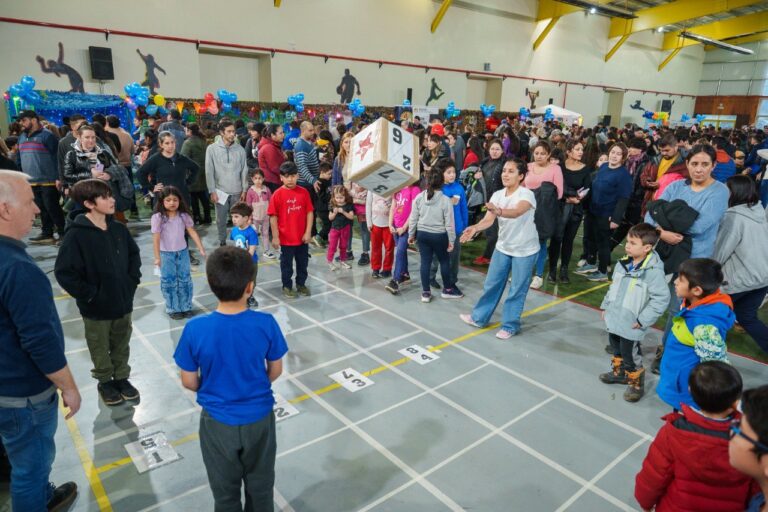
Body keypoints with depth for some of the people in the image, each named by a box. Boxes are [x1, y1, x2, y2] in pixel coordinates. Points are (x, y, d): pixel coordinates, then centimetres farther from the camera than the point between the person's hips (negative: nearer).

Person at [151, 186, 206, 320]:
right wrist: (157, 257, -15)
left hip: (182, 252, 3)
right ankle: (173, 309, 21)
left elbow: (192, 232, -2)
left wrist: (201, 249, -7)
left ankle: (186, 307, 24)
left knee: (185, 280, 10)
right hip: (166, 254, -3)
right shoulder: (158, 217, -14)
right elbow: (156, 239, -14)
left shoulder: (183, 216, -4)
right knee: (169, 282, 8)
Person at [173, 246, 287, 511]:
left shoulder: (194, 329, -22)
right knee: (261, 486, 25)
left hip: (218, 423, 0)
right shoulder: (266, 323, -21)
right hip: (260, 418, 1)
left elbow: (189, 383, -10)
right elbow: (275, 371, -6)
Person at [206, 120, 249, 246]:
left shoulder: (240, 149, 0)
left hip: (237, 192, 1)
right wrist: (212, 191, -7)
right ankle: (222, 243, 23)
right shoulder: (212, 149, -4)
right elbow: (209, 172, -4)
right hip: (220, 191, -1)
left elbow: (244, 170, 3)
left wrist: (244, 190, 0)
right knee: (221, 220, 8)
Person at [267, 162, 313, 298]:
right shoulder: (277, 194, -11)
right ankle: (287, 286, 29)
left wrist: (308, 232, -5)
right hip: (286, 238, -3)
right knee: (286, 264, 13)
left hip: (302, 237, 3)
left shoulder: (304, 192, -4)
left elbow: (309, 212, -1)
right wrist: (275, 237, -9)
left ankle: (301, 284, 36)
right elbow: (273, 216, -9)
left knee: (303, 263, 17)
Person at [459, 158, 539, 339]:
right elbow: (488, 219, -17)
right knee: (491, 284, 14)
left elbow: (516, 212, -44)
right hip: (502, 247, 5)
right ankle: (479, 318, 30)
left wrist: (499, 211, -63)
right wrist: (475, 228, -38)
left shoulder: (526, 194, -22)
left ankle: (510, 325, 23)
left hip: (525, 251, -5)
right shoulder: (497, 195, -5)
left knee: (517, 290, 5)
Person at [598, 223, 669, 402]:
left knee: (630, 355, 8)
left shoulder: (653, 271, -22)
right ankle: (619, 372, 48)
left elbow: (662, 299, -20)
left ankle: (636, 383, 30)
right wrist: (605, 306, 15)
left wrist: (643, 320, -19)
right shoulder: (623, 264, 0)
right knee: (616, 348, 25)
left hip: (631, 325, -7)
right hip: (614, 319, 7)